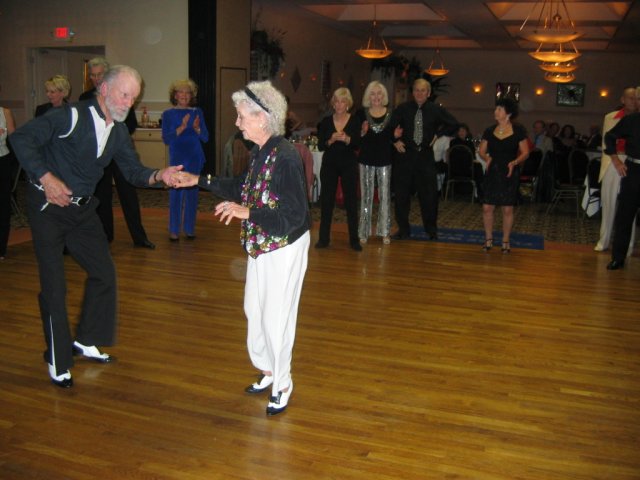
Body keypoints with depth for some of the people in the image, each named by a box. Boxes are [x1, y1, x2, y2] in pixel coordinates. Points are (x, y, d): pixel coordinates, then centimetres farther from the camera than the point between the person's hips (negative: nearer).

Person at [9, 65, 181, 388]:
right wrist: (46, 177, -27)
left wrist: (158, 176, -17)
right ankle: (57, 361, 12)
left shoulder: (118, 131, 2)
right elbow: (21, 139, -22)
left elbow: (132, 170, 3)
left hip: (82, 208, 7)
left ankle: (85, 341, 29)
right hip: (48, 206, -7)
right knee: (54, 284, -4)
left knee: (104, 271, 10)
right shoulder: (71, 117, -20)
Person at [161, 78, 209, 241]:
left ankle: (189, 228, 13)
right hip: (177, 158, -2)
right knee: (175, 193, -4)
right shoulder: (168, 114, 3)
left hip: (195, 157, 2)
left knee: (192, 193, 4)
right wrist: (182, 127, -19)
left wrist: (197, 128, -16)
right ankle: (174, 230, 2)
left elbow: (205, 137, 4)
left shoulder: (197, 112, 7)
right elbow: (166, 139, -7)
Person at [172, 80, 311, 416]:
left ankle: (283, 385, 23)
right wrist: (199, 181, 18)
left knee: (276, 316, 2)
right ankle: (268, 371, 39)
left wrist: (247, 212, -33)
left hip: (285, 248, -9)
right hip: (260, 246, 9)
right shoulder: (260, 152, 1)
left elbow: (293, 219, -27)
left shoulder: (285, 158, -25)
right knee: (254, 310, 19)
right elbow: (244, 189, 19)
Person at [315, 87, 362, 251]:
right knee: (326, 200, 2)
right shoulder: (326, 121, 2)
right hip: (329, 164, 1)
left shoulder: (355, 121, -1)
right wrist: (331, 140, -20)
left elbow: (357, 145, -7)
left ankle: (354, 239, 8)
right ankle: (323, 238, 11)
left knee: (351, 201, 0)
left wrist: (347, 139, -26)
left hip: (349, 165, -1)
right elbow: (320, 146, -1)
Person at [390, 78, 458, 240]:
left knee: (429, 194, 3)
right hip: (405, 154, 0)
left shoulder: (435, 110, 1)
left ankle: (431, 230, 19)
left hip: (425, 155, 0)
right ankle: (403, 229, 17)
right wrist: (395, 141, -5)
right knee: (401, 194, 4)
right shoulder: (403, 109, -1)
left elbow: (453, 124, 12)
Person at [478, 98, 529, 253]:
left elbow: (525, 152, -2)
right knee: (487, 207, -2)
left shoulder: (518, 130, -3)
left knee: (507, 209, 3)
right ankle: (488, 239, 15)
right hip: (492, 173, 2)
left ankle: (505, 241, 17)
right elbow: (481, 151, 11)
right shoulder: (490, 131, 6)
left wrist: (514, 162, -19)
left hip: (509, 174, -2)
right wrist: (486, 158, -10)